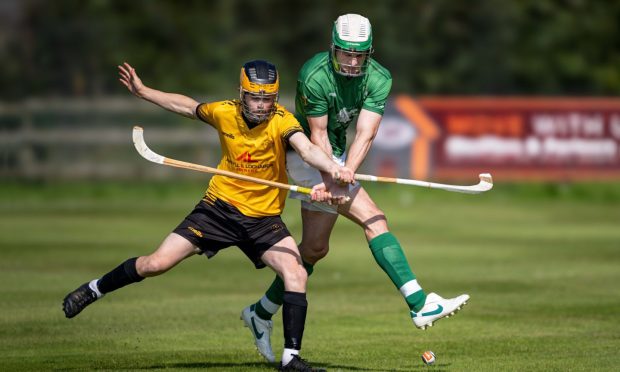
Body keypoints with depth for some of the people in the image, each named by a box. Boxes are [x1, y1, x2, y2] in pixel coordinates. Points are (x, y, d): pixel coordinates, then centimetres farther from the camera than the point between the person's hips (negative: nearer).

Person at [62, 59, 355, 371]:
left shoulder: (281, 121, -20)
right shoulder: (224, 112, -9)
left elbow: (307, 149, -40)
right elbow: (187, 106, 12)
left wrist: (333, 169, -60)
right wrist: (142, 91, 15)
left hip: (263, 218, -1)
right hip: (220, 206, 1)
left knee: (297, 275, -22)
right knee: (156, 264, -3)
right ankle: (94, 289, 23)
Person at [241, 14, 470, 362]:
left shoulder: (379, 79, -10)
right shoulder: (315, 77, -24)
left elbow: (365, 134, -19)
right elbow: (318, 135, -19)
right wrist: (330, 178, -29)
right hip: (307, 157, -7)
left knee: (315, 248, 14)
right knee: (374, 219, -19)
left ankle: (262, 313, 31)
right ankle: (419, 304, -25)